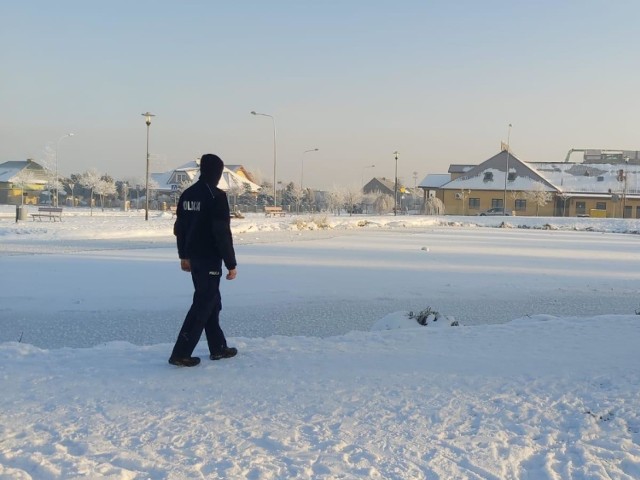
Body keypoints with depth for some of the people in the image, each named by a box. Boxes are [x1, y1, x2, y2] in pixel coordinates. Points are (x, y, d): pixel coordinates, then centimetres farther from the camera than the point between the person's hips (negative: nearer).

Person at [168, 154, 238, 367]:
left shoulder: (187, 194, 8)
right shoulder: (216, 196, -16)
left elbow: (179, 227, 14)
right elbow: (222, 233, -18)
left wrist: (184, 255, 23)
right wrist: (231, 264, -12)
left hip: (194, 257, 8)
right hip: (210, 259, -8)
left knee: (212, 301, 18)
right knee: (203, 304, -3)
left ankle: (218, 347, 26)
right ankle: (180, 353, -3)